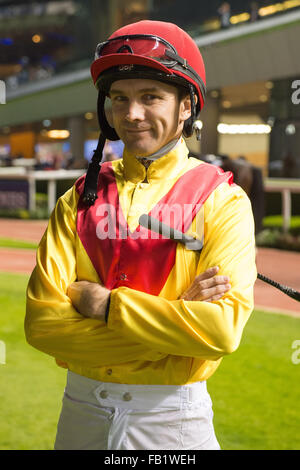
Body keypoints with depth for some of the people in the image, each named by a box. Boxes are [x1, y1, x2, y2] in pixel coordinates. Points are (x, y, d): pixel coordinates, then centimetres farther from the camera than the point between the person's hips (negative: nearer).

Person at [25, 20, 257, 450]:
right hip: (82, 409, 3)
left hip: (173, 415, -2)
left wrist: (103, 303, -15)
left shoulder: (222, 200, -5)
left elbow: (222, 329, -19)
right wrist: (176, 315, -16)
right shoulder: (81, 199, 3)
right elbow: (41, 323, -9)